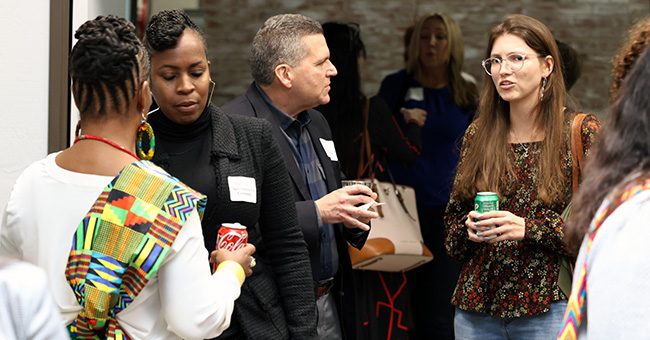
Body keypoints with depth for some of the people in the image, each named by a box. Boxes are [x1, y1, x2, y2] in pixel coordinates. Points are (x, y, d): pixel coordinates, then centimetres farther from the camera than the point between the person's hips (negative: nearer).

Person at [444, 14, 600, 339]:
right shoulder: (478, 134, 8)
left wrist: (529, 228, -18)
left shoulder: (581, 132, -3)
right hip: (476, 306, 4)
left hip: (548, 308, -4)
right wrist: (469, 228, -6)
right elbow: (454, 218, 16)